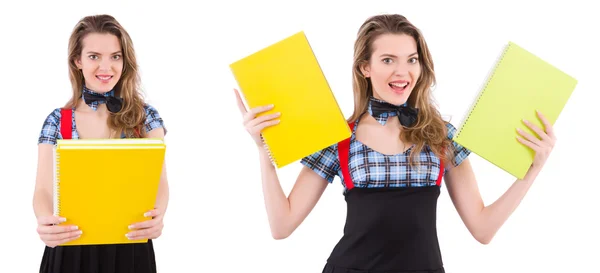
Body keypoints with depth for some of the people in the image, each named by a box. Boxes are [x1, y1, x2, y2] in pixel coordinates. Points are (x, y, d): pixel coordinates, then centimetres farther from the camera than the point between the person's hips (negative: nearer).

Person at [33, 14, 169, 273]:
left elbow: (159, 181, -10)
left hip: (129, 248, 0)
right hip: (71, 248, 0)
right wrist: (44, 221, -31)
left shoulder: (146, 117, 0)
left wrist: (157, 215, -33)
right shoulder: (57, 122, 0)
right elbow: (44, 190, -7)